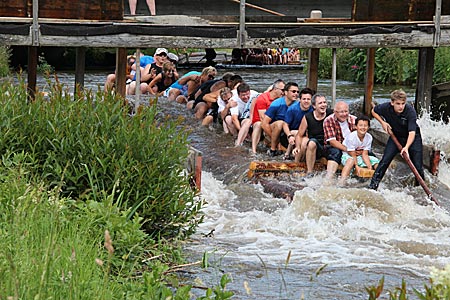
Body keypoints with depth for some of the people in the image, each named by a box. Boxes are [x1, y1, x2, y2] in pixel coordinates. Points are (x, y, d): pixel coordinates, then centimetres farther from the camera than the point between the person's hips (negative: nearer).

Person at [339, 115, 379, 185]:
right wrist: (357, 167, -32)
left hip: (359, 156, 6)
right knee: (351, 160, -40)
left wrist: (369, 166, -22)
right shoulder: (351, 137, -24)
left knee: (375, 161, -9)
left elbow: (365, 154, -9)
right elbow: (353, 155, -21)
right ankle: (341, 182, -50)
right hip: (347, 156, -6)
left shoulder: (369, 137, -8)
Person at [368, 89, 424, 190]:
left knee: (418, 166, -6)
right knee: (385, 161, -12)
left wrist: (406, 147, -54)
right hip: (396, 136, 2)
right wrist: (382, 122, -12)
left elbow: (412, 133, -40)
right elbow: (374, 111, 2)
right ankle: (373, 185, -8)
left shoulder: (410, 111, -33)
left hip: (413, 138, -2)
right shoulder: (386, 108, -23)